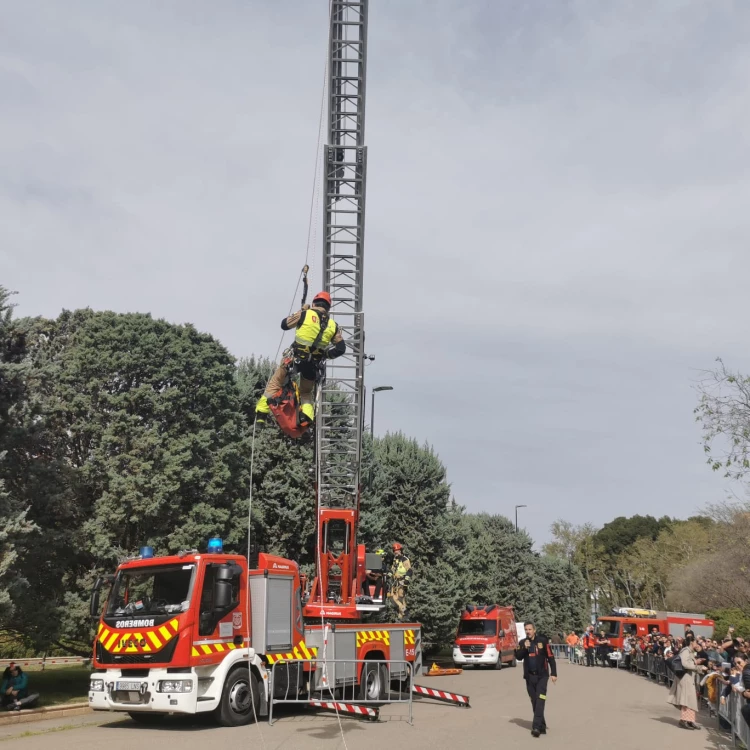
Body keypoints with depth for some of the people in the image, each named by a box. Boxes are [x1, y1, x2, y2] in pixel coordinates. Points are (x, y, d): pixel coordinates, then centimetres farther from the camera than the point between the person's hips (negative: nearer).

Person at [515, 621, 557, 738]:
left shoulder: (543, 641, -4)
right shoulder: (522, 643, 7)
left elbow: (551, 657, -2)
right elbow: (518, 657, -2)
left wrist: (554, 673, -5)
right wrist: (524, 648, -17)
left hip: (542, 675, -4)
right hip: (529, 676, 4)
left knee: (540, 701, -13)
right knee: (534, 702, 7)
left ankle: (536, 727, -18)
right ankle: (542, 726, 17)